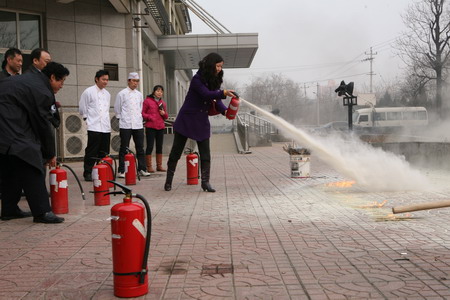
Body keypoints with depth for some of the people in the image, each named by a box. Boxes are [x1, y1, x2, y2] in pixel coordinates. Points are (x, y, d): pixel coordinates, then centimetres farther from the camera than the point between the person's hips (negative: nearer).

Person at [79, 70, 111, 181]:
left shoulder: (107, 94, 16)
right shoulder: (88, 92, -1)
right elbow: (82, 109, 2)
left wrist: (106, 120, 14)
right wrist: (87, 119, 6)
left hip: (106, 127, 6)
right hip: (94, 127, -6)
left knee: (104, 152, 8)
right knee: (92, 151, -5)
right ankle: (87, 173, 2)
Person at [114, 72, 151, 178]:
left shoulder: (139, 94, 14)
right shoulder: (122, 93, 1)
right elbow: (117, 108, 6)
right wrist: (121, 118, 10)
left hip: (138, 125, 4)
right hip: (125, 125, -4)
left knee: (140, 147, 5)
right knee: (124, 148, -1)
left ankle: (142, 169, 12)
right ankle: (121, 171, 3)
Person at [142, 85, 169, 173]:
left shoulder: (163, 103, 17)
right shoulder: (147, 101, 2)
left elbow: (166, 116, 21)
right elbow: (143, 113, 0)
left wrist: (164, 114, 0)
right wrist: (149, 117, -15)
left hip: (160, 127, 5)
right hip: (150, 127, -5)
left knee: (159, 147, 8)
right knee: (150, 146, -5)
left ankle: (159, 166, 16)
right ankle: (149, 166, 1)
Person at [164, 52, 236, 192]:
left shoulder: (214, 81, 6)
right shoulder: (197, 79, -15)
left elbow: (216, 100, 0)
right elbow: (206, 94, -28)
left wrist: (225, 110, -20)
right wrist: (224, 93, -42)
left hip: (202, 121, 6)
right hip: (186, 118, -6)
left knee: (205, 153, -1)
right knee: (176, 151, 5)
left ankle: (205, 182, 3)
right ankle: (169, 180, 19)